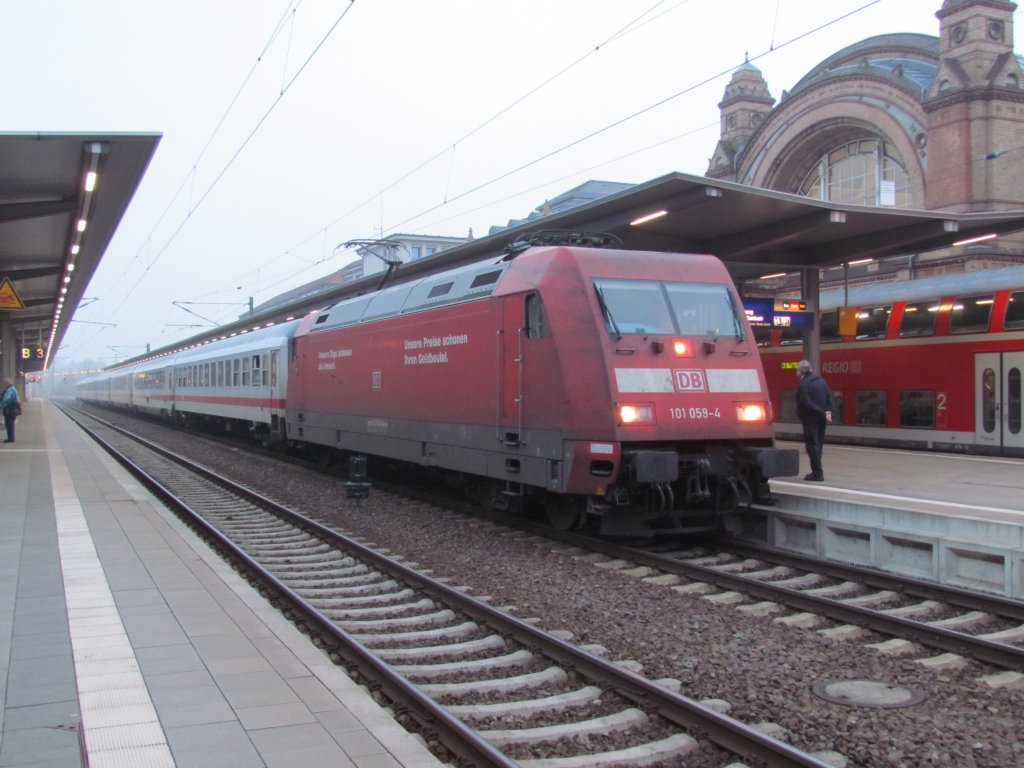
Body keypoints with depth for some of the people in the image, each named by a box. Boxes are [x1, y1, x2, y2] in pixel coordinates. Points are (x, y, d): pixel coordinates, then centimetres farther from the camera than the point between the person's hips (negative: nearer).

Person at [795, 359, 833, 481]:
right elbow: (829, 398, 4)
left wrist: (823, 414, -18)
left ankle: (817, 473, -4)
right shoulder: (822, 381, 10)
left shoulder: (803, 384, -14)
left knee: (812, 445, -3)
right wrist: (828, 412, -7)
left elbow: (807, 404, -20)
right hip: (821, 420, 8)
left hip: (810, 420, -8)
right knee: (818, 444, 15)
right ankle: (817, 471, 20)